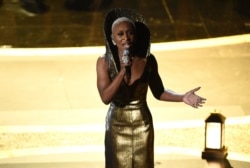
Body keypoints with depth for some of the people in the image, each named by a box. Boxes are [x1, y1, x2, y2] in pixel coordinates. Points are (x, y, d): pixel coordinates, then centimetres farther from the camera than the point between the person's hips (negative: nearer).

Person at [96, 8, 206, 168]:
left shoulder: (147, 60, -7)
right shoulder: (104, 62, -11)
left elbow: (158, 92, 2)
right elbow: (105, 97, -20)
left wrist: (183, 97, -13)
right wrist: (123, 70, -25)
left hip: (142, 124, 1)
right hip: (117, 125, -1)